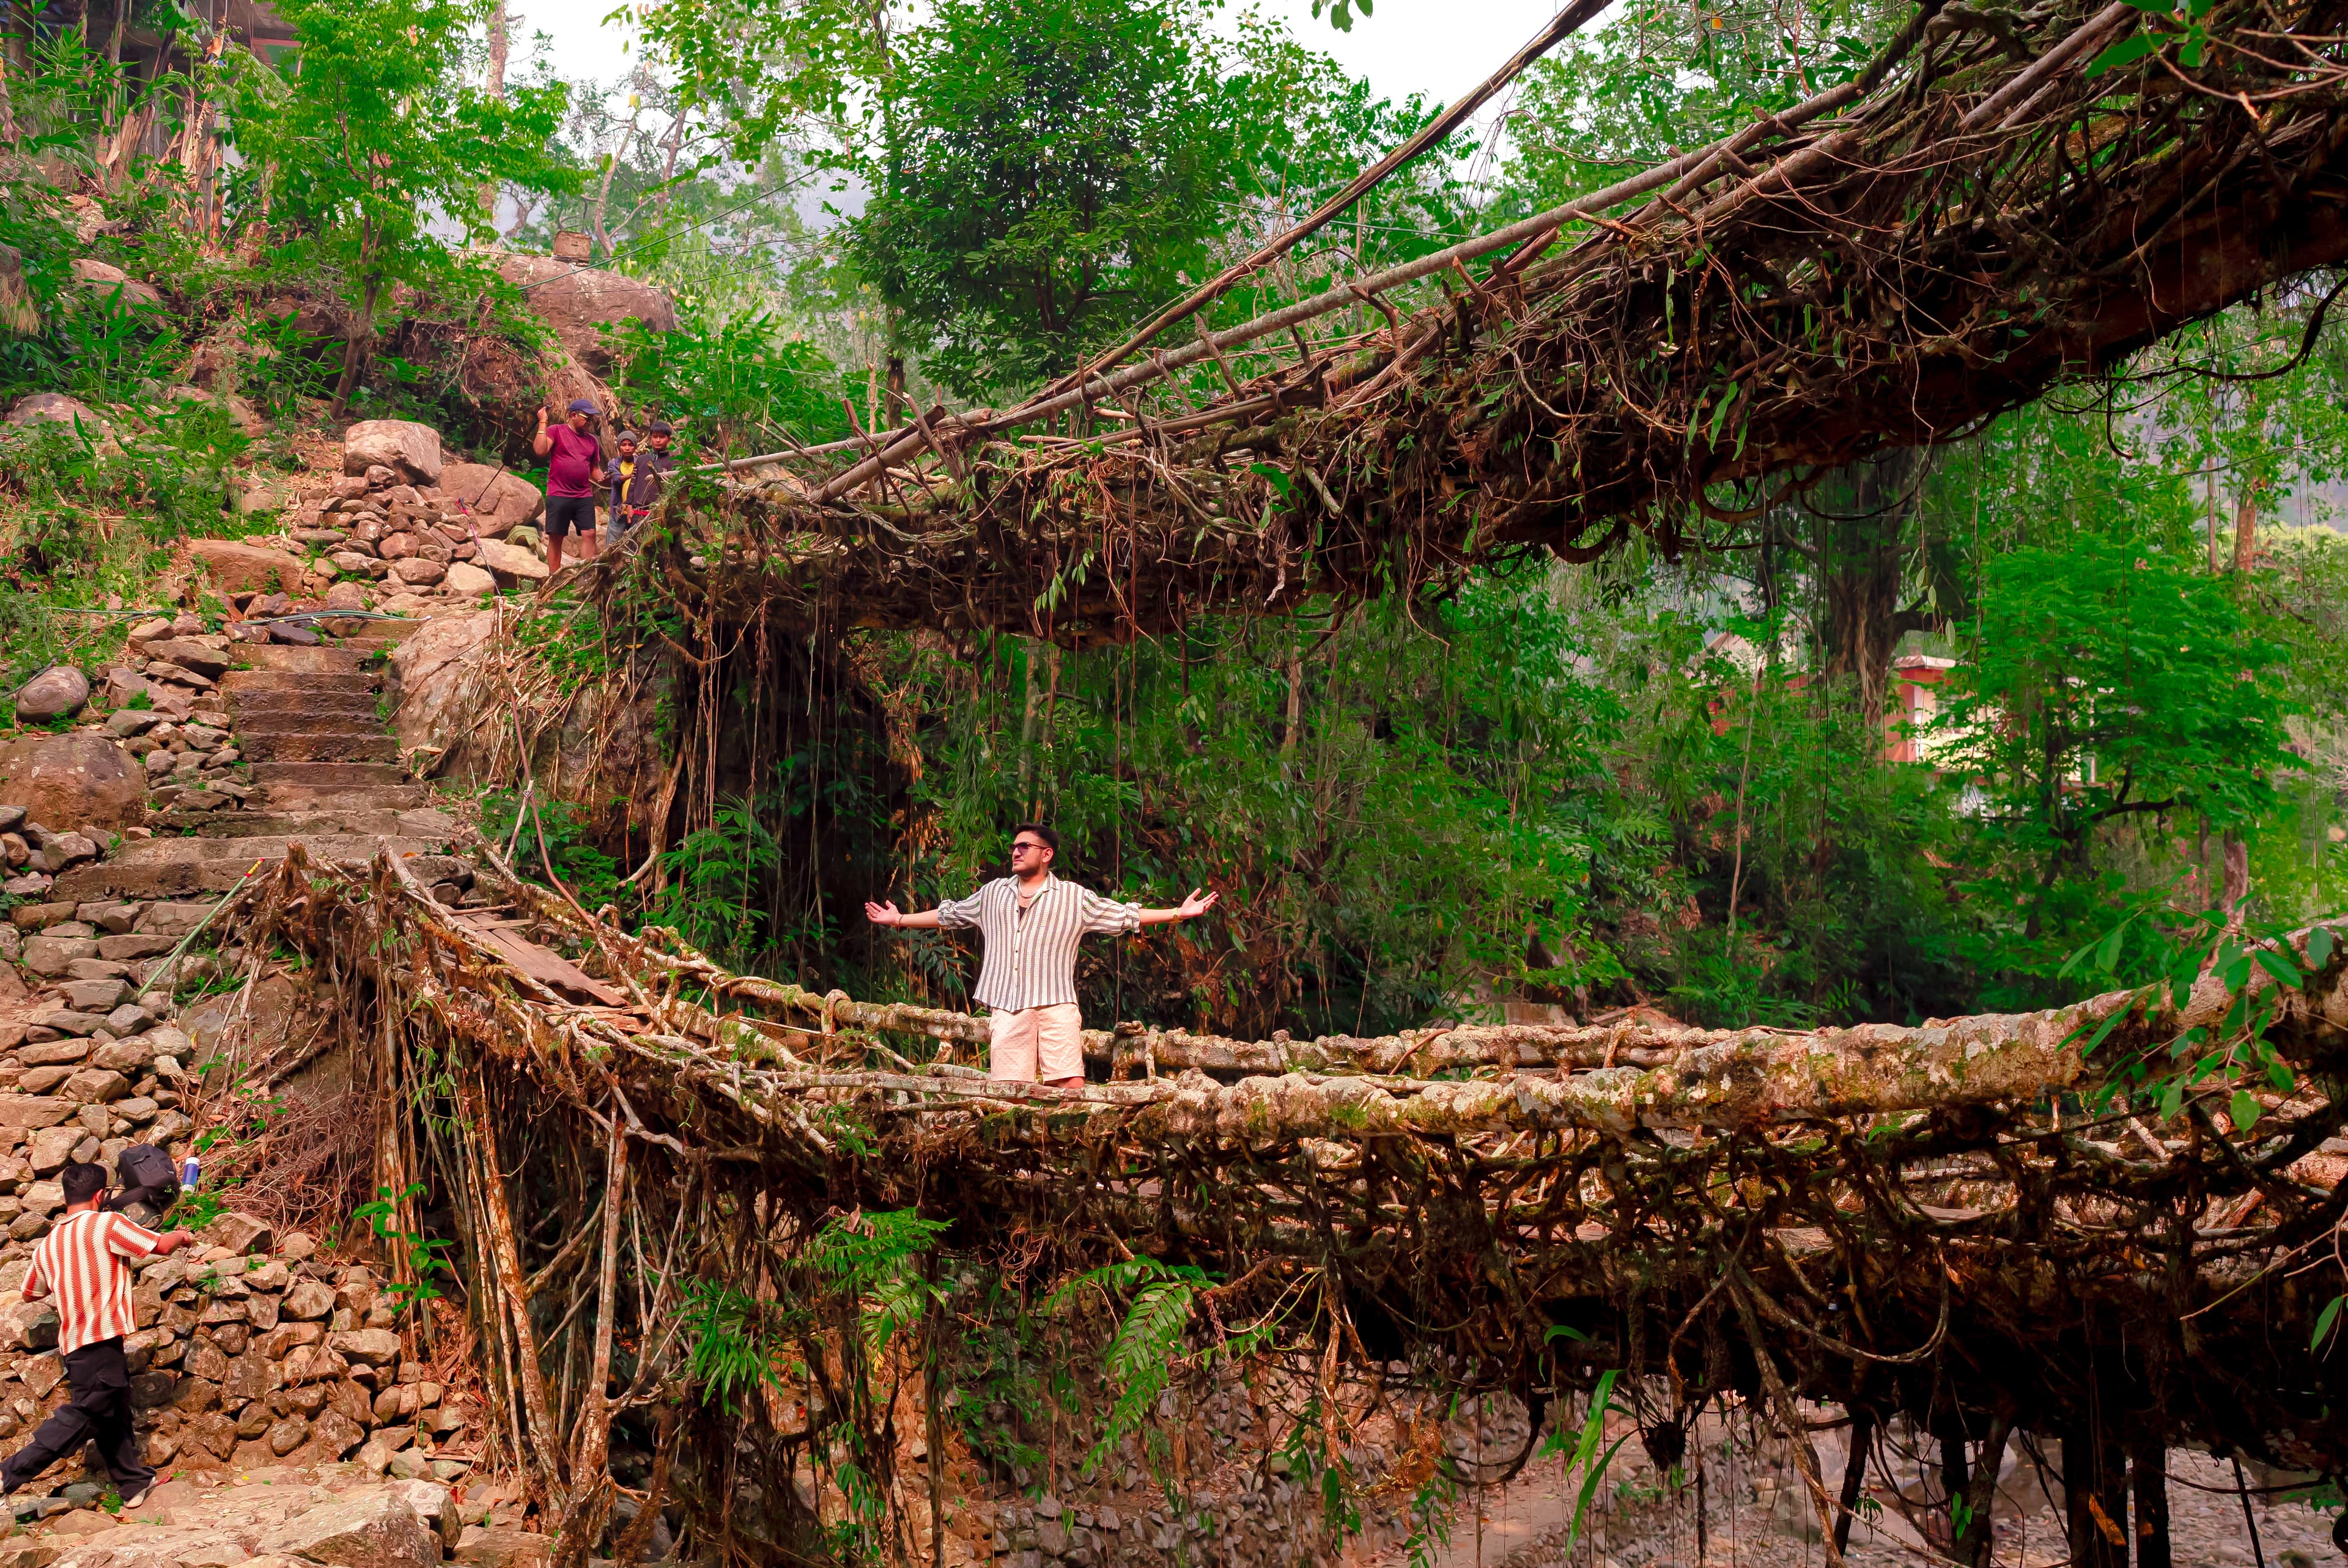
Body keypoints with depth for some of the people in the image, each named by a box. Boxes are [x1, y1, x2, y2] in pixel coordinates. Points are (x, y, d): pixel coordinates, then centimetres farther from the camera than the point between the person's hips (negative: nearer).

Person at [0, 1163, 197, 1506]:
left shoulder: (48, 1243, 14)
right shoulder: (108, 1224, -9)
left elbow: (30, 1293, 26)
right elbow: (161, 1245, -8)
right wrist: (181, 1236, 13)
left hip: (73, 1345, 9)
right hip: (101, 1340, -9)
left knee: (114, 1415, 16)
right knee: (83, 1417, -6)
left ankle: (135, 1483, 24)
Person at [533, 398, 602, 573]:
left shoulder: (592, 441, 15)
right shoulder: (555, 431, 0)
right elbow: (540, 450, -15)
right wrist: (542, 423, -14)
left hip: (584, 497, 4)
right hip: (558, 496, -4)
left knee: (589, 534, -6)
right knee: (556, 538, 1)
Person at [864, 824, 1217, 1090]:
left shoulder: (1075, 897, 10)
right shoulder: (993, 893, 20)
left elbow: (1125, 916, 9)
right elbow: (949, 915, 29)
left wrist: (1180, 913, 2)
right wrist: (900, 920, 30)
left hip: (1055, 1006, -2)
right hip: (1007, 1008, 3)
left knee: (1072, 1085, -14)